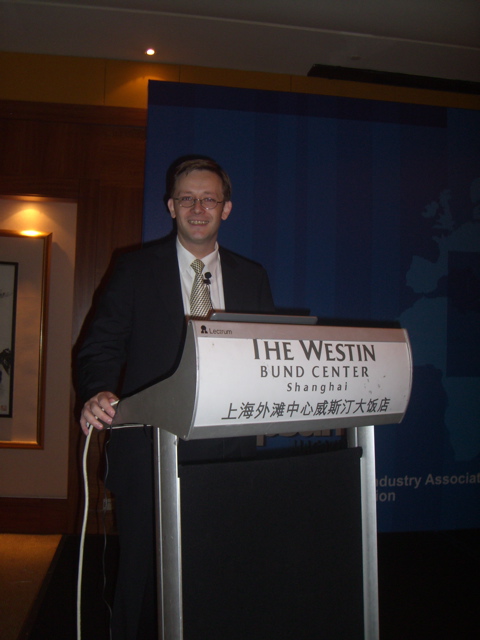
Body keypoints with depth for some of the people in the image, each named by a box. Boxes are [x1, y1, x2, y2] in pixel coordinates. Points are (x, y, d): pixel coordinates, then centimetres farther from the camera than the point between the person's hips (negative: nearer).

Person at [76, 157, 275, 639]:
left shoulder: (252, 277, 12)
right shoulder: (135, 269, 5)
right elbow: (101, 347, 0)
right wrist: (98, 394, -20)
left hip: (227, 448, 2)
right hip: (150, 445, -2)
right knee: (144, 570, 5)